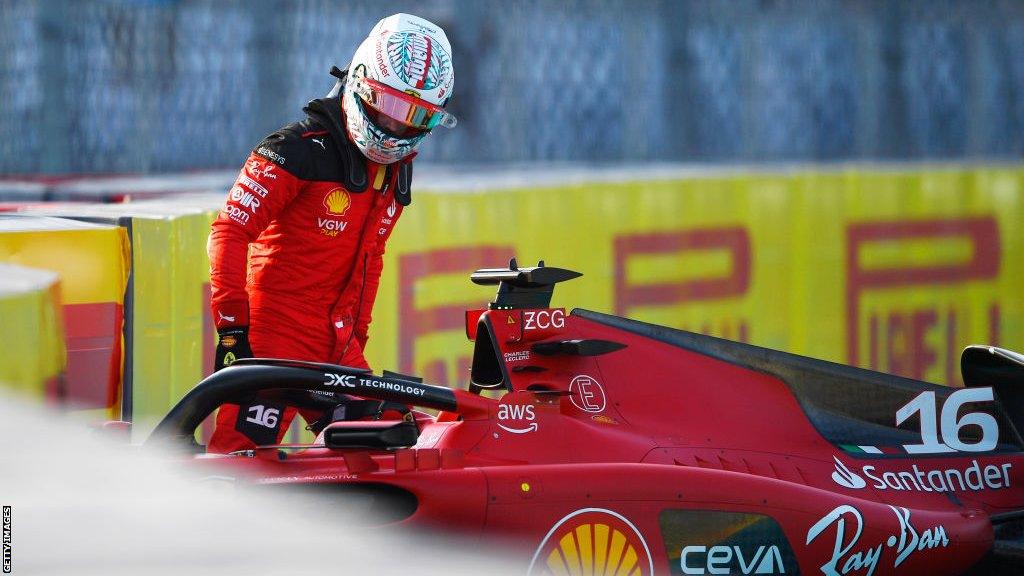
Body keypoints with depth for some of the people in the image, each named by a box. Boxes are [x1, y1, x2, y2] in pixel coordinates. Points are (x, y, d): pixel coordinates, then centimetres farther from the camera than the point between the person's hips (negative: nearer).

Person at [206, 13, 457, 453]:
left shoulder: (395, 173, 14)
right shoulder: (299, 151, -12)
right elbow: (230, 231, -17)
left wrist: (358, 336, 21)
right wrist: (232, 326, -21)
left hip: (337, 349, 8)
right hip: (275, 336, -8)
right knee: (240, 452, -16)